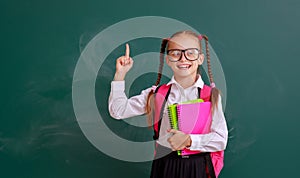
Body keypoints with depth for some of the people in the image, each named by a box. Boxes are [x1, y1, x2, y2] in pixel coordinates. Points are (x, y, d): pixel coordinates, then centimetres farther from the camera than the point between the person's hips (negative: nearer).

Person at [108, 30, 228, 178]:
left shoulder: (211, 95, -3)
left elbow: (221, 140, -7)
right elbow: (118, 110, 0)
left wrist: (189, 140, -20)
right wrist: (120, 74, -6)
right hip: (164, 165, 1)